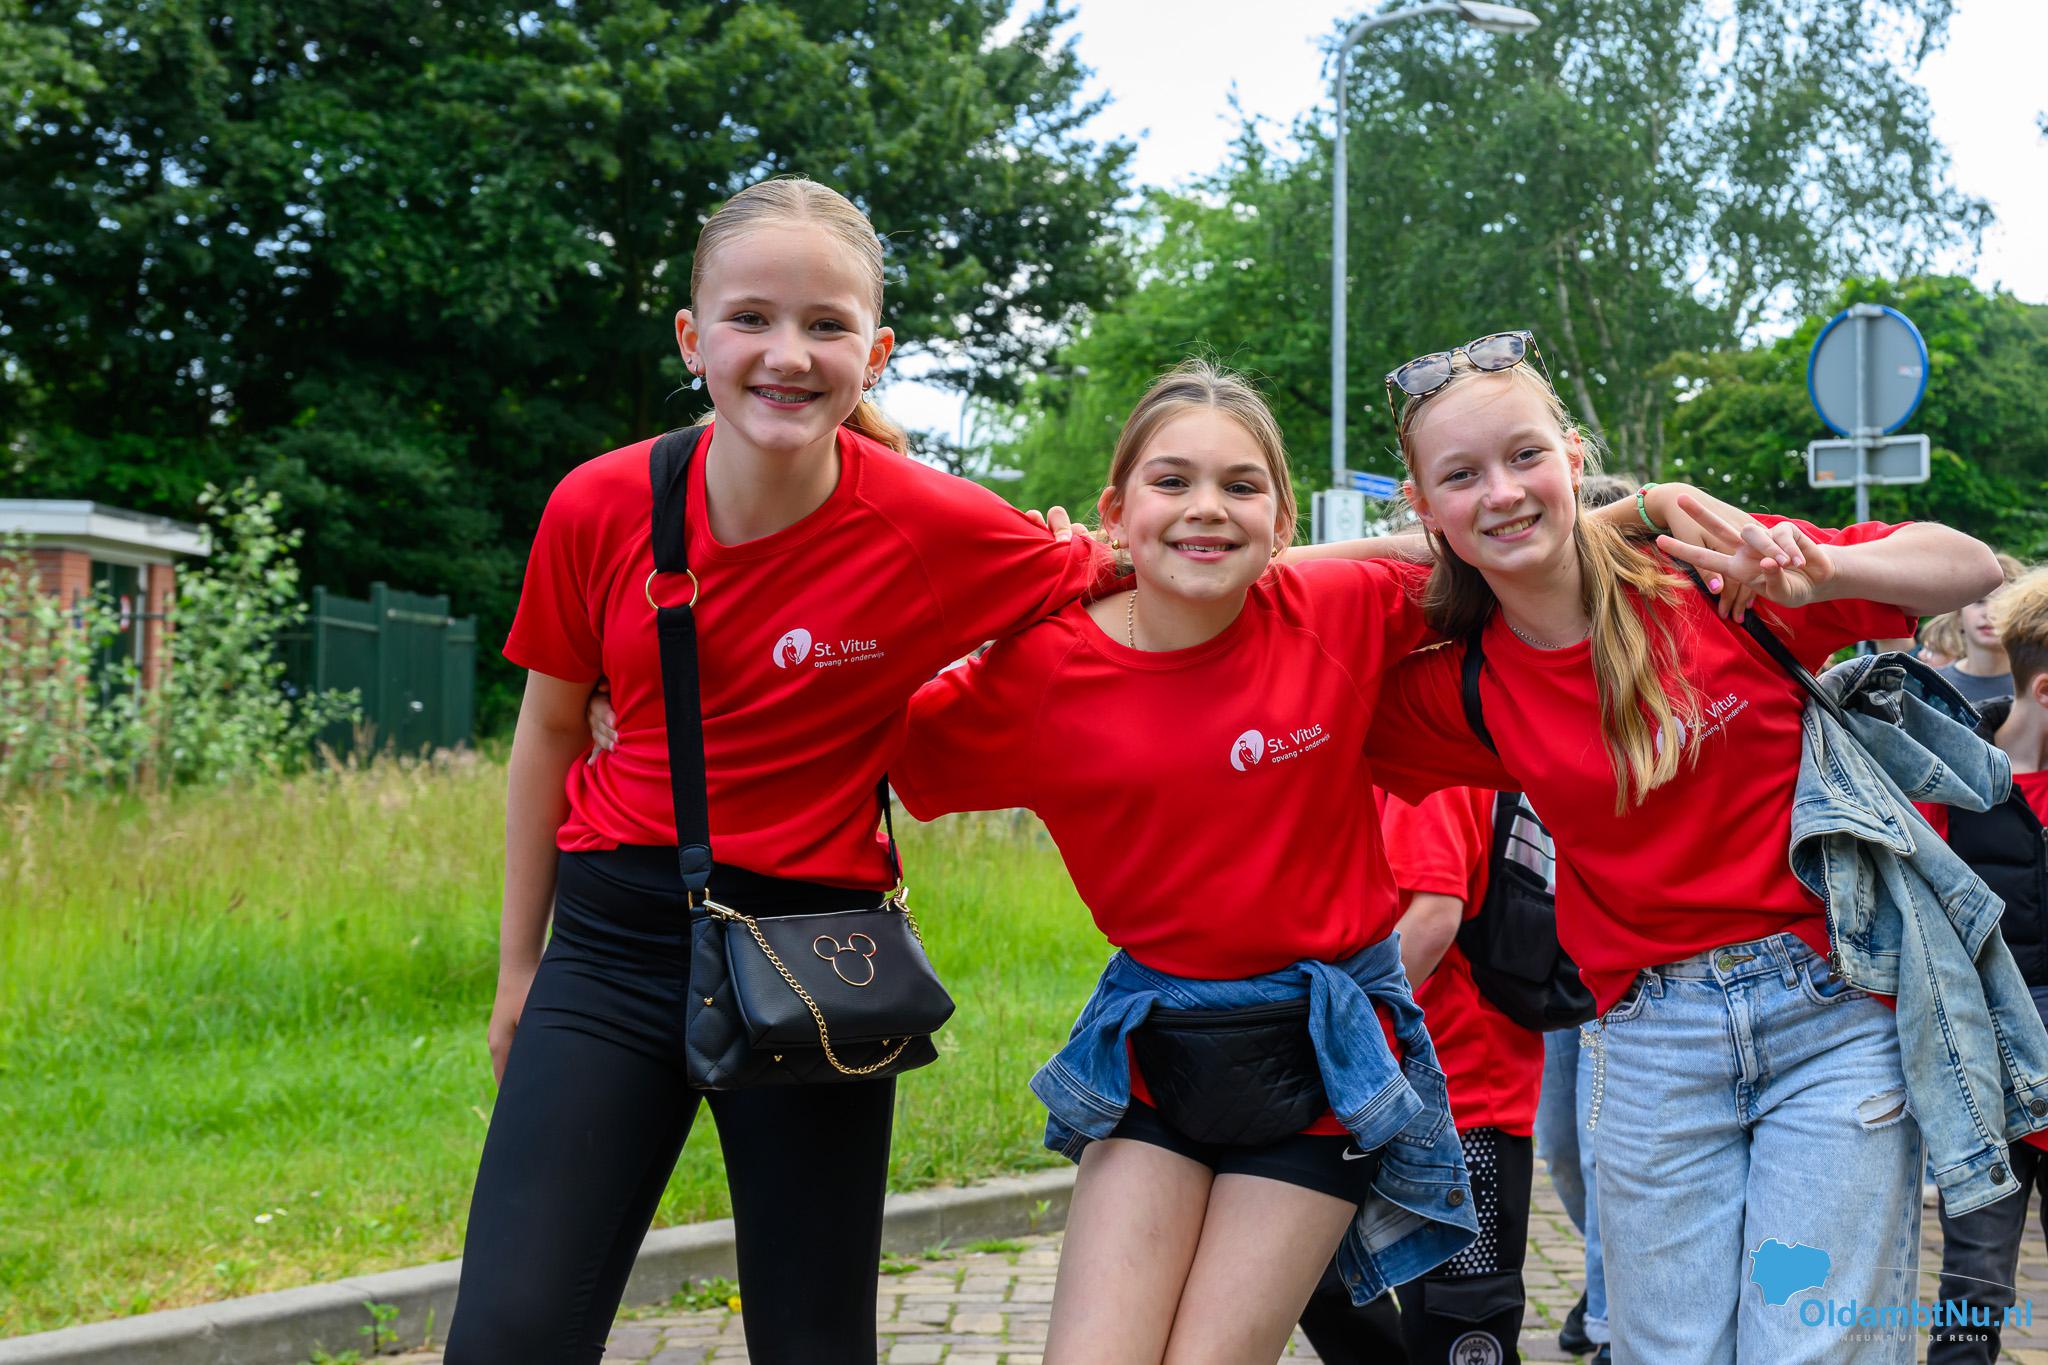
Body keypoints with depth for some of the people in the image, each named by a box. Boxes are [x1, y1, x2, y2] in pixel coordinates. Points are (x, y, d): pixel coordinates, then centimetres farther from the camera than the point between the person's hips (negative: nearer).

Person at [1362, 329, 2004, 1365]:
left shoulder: (1710, 569, -7)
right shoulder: (1465, 689, 1)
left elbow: (1975, 569, -1)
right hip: (1653, 1044, 2)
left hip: (1834, 1014, -2)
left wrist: (1824, 574, -19)